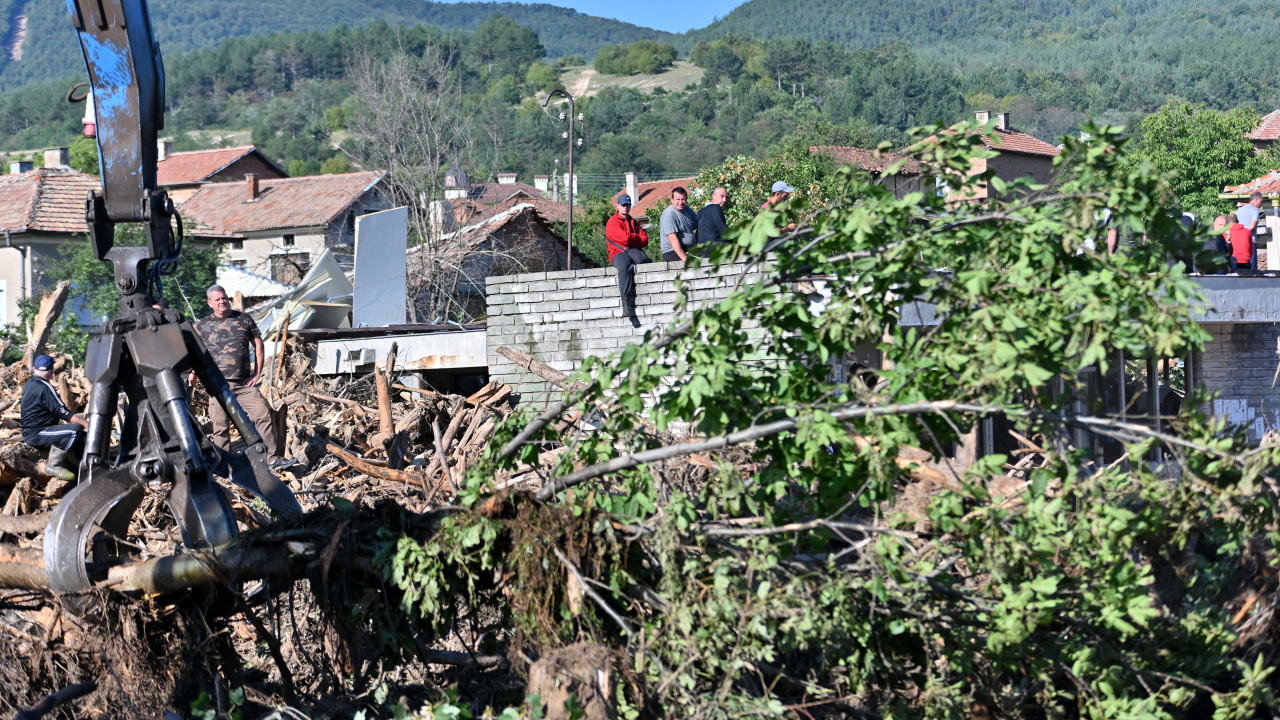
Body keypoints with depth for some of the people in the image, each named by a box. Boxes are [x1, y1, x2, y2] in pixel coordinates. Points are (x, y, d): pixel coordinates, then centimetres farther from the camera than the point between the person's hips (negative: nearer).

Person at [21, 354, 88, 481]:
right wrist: (86, 423, -18)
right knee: (76, 430, -27)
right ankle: (53, 465, -18)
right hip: (36, 434, -10)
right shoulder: (45, 387, -16)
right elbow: (63, 412, -20)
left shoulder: (30, 384, 15)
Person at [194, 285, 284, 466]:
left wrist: (257, 373, 5)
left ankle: (272, 457, -7)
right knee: (221, 426, 0)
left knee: (263, 414, -11)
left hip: (245, 383, 1)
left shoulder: (244, 319, 10)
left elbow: (258, 345, 12)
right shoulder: (203, 325, 9)